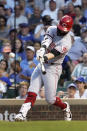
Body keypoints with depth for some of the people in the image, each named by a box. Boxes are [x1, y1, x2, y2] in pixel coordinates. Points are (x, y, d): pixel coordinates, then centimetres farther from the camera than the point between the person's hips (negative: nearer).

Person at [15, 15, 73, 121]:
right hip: (42, 65, 6)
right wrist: (43, 48, -38)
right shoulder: (52, 29, 1)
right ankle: (22, 114, -18)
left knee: (50, 99, -3)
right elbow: (47, 39, -17)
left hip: (52, 68, -6)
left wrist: (45, 57, -48)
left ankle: (65, 107, 26)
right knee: (32, 93, -9)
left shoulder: (66, 43, -18)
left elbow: (54, 53, -29)